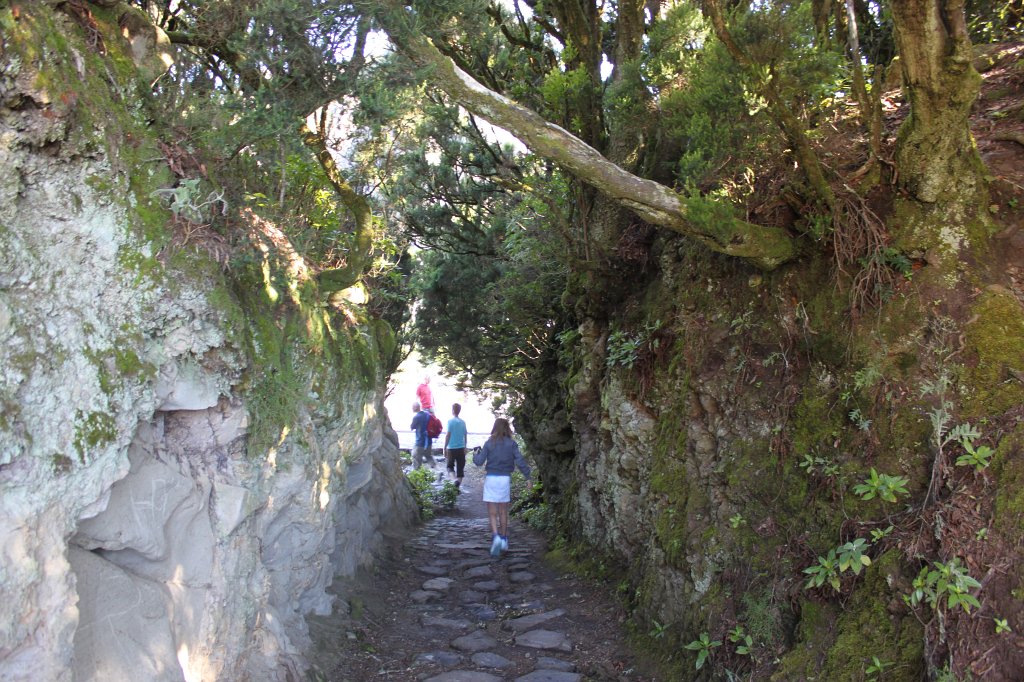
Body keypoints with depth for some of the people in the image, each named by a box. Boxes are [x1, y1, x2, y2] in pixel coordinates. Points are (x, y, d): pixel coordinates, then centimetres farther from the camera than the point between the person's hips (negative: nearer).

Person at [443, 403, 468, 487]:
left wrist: (444, 448, -5)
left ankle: (454, 478, -15)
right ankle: (458, 485, 8)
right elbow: (465, 436, 10)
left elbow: (448, 435, -11)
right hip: (461, 448, 3)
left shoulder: (450, 421, -10)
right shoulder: (463, 422, 4)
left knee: (450, 465, 11)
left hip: (451, 448, -3)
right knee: (460, 467, 9)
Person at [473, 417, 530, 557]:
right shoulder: (511, 444, -1)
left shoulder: (489, 443, -2)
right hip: (505, 479, 2)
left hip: (491, 478, -1)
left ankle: (496, 536, -21)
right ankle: (504, 540, 23)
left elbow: (479, 462, -3)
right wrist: (528, 476, -2)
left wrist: (475, 455, 18)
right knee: (503, 512, 16)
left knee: (492, 513, 1)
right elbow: (520, 461, -7)